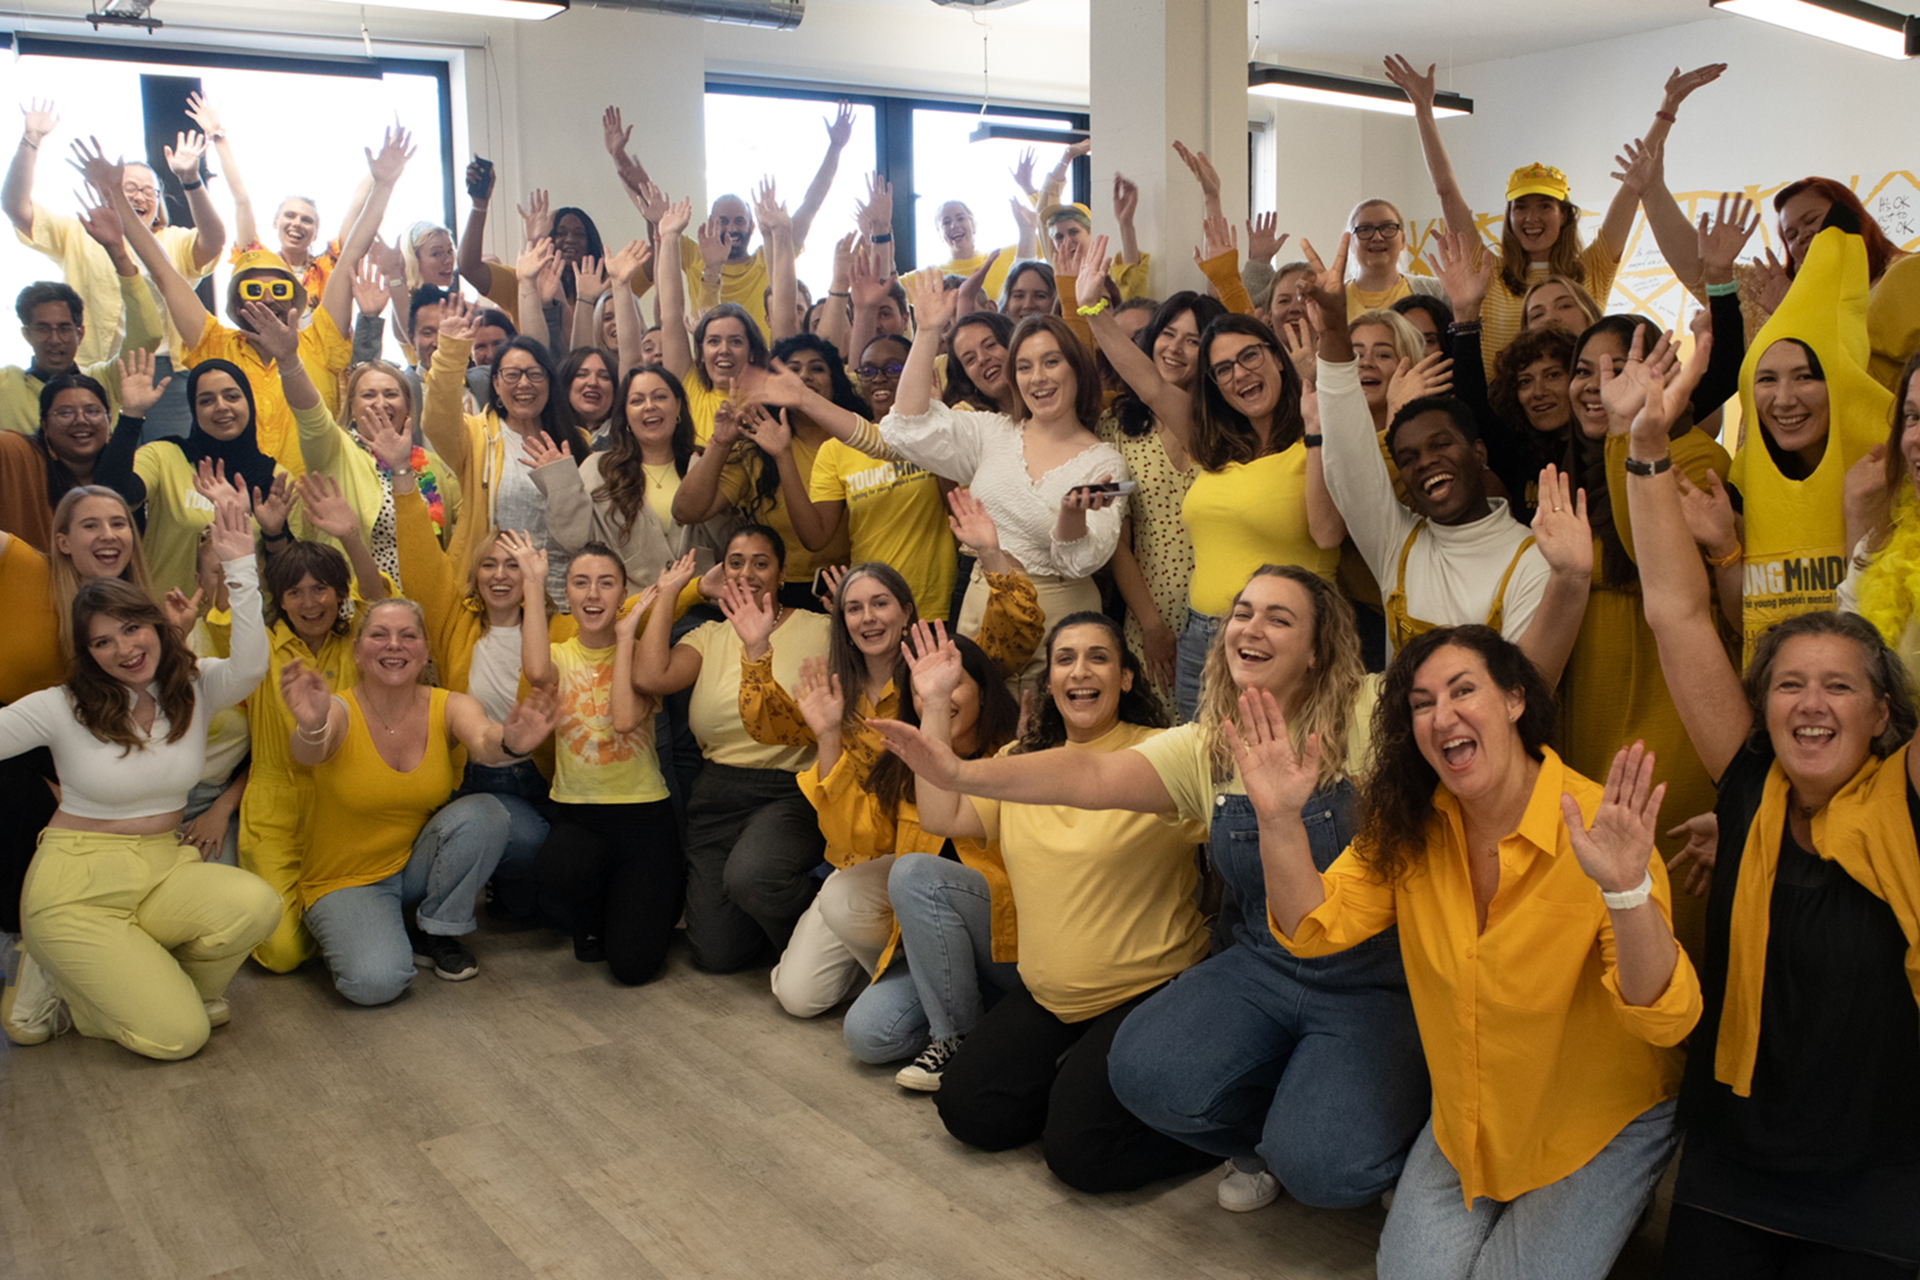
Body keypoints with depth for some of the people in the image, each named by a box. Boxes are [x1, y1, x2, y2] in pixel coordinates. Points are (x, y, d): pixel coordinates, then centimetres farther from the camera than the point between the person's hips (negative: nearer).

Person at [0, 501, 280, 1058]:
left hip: (164, 870, 4)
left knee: (254, 904, -31)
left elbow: (250, 667, -21)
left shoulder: (196, 687, 0)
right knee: (177, 1036, -18)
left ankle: (168, 982, 1)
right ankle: (58, 985, 12)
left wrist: (240, 568, -27)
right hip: (78, 886, -3)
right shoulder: (63, 708, -5)